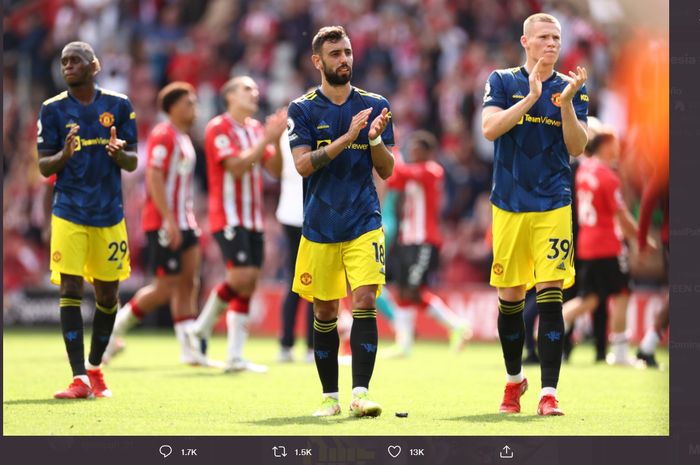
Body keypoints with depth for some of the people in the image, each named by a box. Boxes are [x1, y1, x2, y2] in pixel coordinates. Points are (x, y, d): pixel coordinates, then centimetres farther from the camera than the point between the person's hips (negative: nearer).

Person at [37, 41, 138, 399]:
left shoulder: (118, 105, 2)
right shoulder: (53, 109, 0)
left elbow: (132, 162, 5)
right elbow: (44, 167, 1)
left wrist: (118, 153, -18)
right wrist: (64, 155, -21)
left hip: (110, 214, 2)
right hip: (69, 214, -2)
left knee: (107, 294, 8)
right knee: (70, 289, -11)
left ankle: (95, 368, 27)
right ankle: (79, 379, -12)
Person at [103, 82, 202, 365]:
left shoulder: (183, 138, 18)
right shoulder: (163, 135, -11)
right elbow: (154, 178, -19)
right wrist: (169, 221, -23)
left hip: (183, 223, 9)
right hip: (164, 224, -9)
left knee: (188, 283, 3)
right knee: (166, 286, -8)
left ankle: (189, 349, 2)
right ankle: (115, 328, 6)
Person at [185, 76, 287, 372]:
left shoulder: (256, 129, 14)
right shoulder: (218, 128, -7)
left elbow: (275, 170, 10)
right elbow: (236, 167, -18)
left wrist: (276, 140, -5)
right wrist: (266, 139, -18)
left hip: (253, 219, 7)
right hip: (228, 215, -7)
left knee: (248, 283, 2)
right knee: (240, 276, -18)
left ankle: (235, 357, 4)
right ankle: (201, 328, 2)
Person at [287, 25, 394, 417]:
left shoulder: (375, 106, 5)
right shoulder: (303, 109, 2)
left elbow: (387, 170, 5)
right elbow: (303, 164, -11)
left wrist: (376, 138, -15)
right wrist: (347, 137, -21)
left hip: (364, 222, 0)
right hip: (320, 225, 0)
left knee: (365, 301, -15)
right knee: (324, 313, 6)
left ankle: (361, 392, -17)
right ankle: (330, 395, 17)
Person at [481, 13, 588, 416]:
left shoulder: (572, 88, 5)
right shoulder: (503, 81, 4)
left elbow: (577, 148, -3)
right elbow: (489, 128, -12)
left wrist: (566, 103, -18)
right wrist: (531, 97, -20)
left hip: (553, 206, -1)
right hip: (509, 206, 1)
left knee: (550, 295, -11)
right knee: (509, 298, 7)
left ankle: (549, 393, -12)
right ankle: (514, 379, 28)